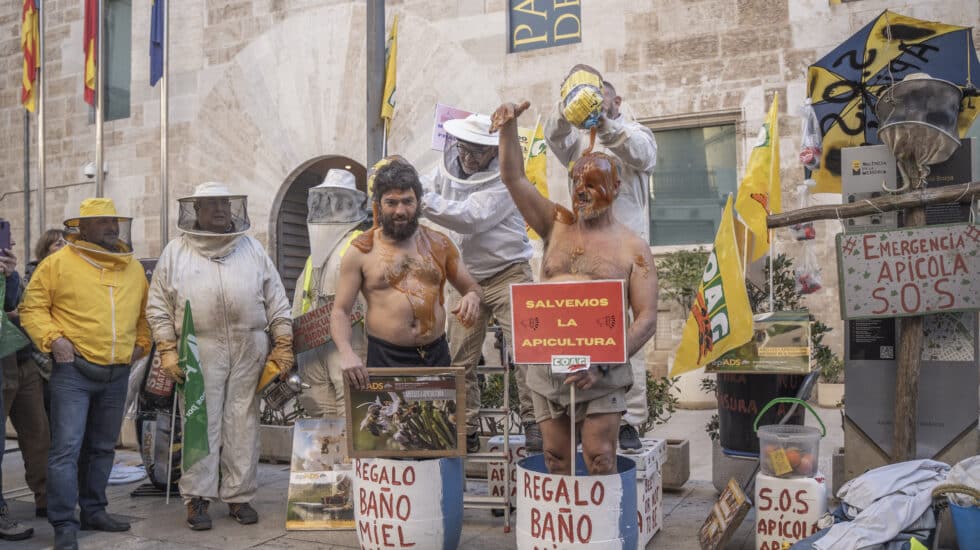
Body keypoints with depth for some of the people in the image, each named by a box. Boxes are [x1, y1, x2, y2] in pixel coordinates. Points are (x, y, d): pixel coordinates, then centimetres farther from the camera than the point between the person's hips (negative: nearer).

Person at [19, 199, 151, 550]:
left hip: (117, 375, 5)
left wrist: (141, 343, 9)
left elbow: (143, 313, 22)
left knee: (103, 448, 14)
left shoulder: (133, 269, 12)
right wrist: (53, 338, -14)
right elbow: (33, 308, -2)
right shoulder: (58, 263, -3)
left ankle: (94, 511, 27)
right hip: (74, 370, -5)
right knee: (67, 447, -9)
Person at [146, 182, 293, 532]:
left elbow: (276, 302, 11)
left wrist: (284, 346, 4)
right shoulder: (175, 252, 7)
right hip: (199, 350, -2)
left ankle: (239, 496, 14)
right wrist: (167, 352, -3)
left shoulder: (252, 249, 12)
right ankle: (197, 498, 9)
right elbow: (158, 307, 5)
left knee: (242, 425, 5)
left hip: (249, 350, 2)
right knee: (201, 425, 0)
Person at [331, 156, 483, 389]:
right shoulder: (361, 251, 0)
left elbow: (472, 287, 17)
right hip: (386, 358, -3)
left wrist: (472, 297, -8)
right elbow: (340, 312, 0)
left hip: (437, 354, 3)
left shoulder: (439, 243, 8)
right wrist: (346, 353, -18)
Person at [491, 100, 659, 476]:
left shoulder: (632, 247, 1)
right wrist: (509, 127, -9)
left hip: (600, 370, -4)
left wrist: (603, 363, -16)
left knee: (600, 464, -7)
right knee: (556, 465, 8)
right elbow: (514, 179, 6)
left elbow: (647, 319, -5)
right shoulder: (556, 226, 12)